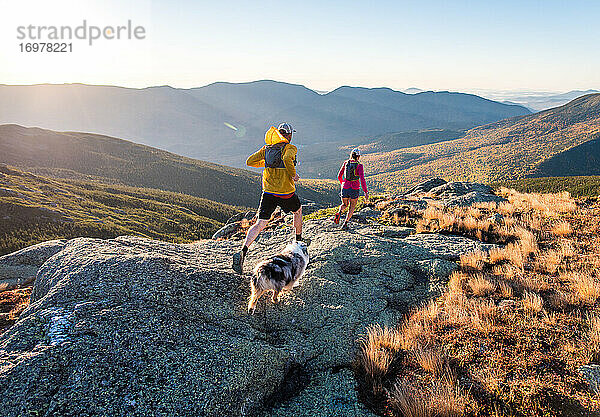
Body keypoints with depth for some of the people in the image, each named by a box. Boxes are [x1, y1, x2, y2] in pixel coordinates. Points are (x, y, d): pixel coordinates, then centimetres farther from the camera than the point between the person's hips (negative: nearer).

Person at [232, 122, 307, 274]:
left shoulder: (267, 148, 11)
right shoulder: (290, 148, -5)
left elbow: (250, 161, 8)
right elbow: (287, 159, -29)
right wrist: (293, 175, -15)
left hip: (268, 192, 4)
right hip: (286, 193, -4)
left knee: (260, 224, -1)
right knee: (298, 210, 28)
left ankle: (243, 251, -19)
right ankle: (299, 241, 42)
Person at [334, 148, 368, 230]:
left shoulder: (345, 163, 1)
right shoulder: (359, 166, -10)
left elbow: (339, 176, 8)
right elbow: (362, 179, -17)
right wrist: (366, 192, -13)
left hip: (345, 188, 3)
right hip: (355, 189, -3)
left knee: (345, 205, 23)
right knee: (352, 207, 17)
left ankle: (339, 213, -10)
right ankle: (345, 224, 9)